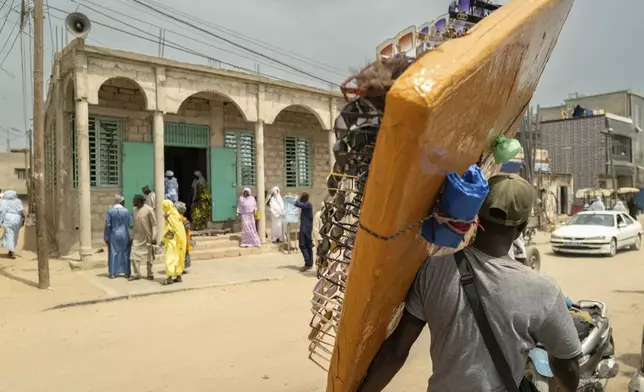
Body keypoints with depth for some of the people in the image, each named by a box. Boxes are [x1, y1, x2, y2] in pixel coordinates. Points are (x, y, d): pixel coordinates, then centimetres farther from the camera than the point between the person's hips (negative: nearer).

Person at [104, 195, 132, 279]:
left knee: (113, 253, 7)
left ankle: (113, 273, 8)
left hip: (113, 235, -1)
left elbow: (108, 225, -7)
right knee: (125, 253, 9)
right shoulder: (126, 211, -6)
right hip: (124, 235, 1)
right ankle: (126, 273, 11)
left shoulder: (110, 211, -9)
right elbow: (129, 223, -3)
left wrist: (106, 237, -1)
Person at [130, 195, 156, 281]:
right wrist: (132, 236, 12)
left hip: (147, 238, -5)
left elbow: (154, 224, -12)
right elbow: (135, 224, 15)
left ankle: (150, 274, 20)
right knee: (134, 255, -2)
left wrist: (154, 237, -17)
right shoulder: (135, 210, 7)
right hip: (137, 238, 5)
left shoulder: (149, 210, -12)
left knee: (148, 257, 6)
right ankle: (137, 274, 8)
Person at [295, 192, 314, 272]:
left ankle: (308, 264, -13)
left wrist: (299, 198, -8)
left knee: (302, 245, -11)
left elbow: (296, 204, -27)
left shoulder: (307, 204, -14)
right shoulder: (306, 205, 17)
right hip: (306, 228, 10)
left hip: (305, 228, -10)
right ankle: (310, 264, 14)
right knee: (308, 246, 10)